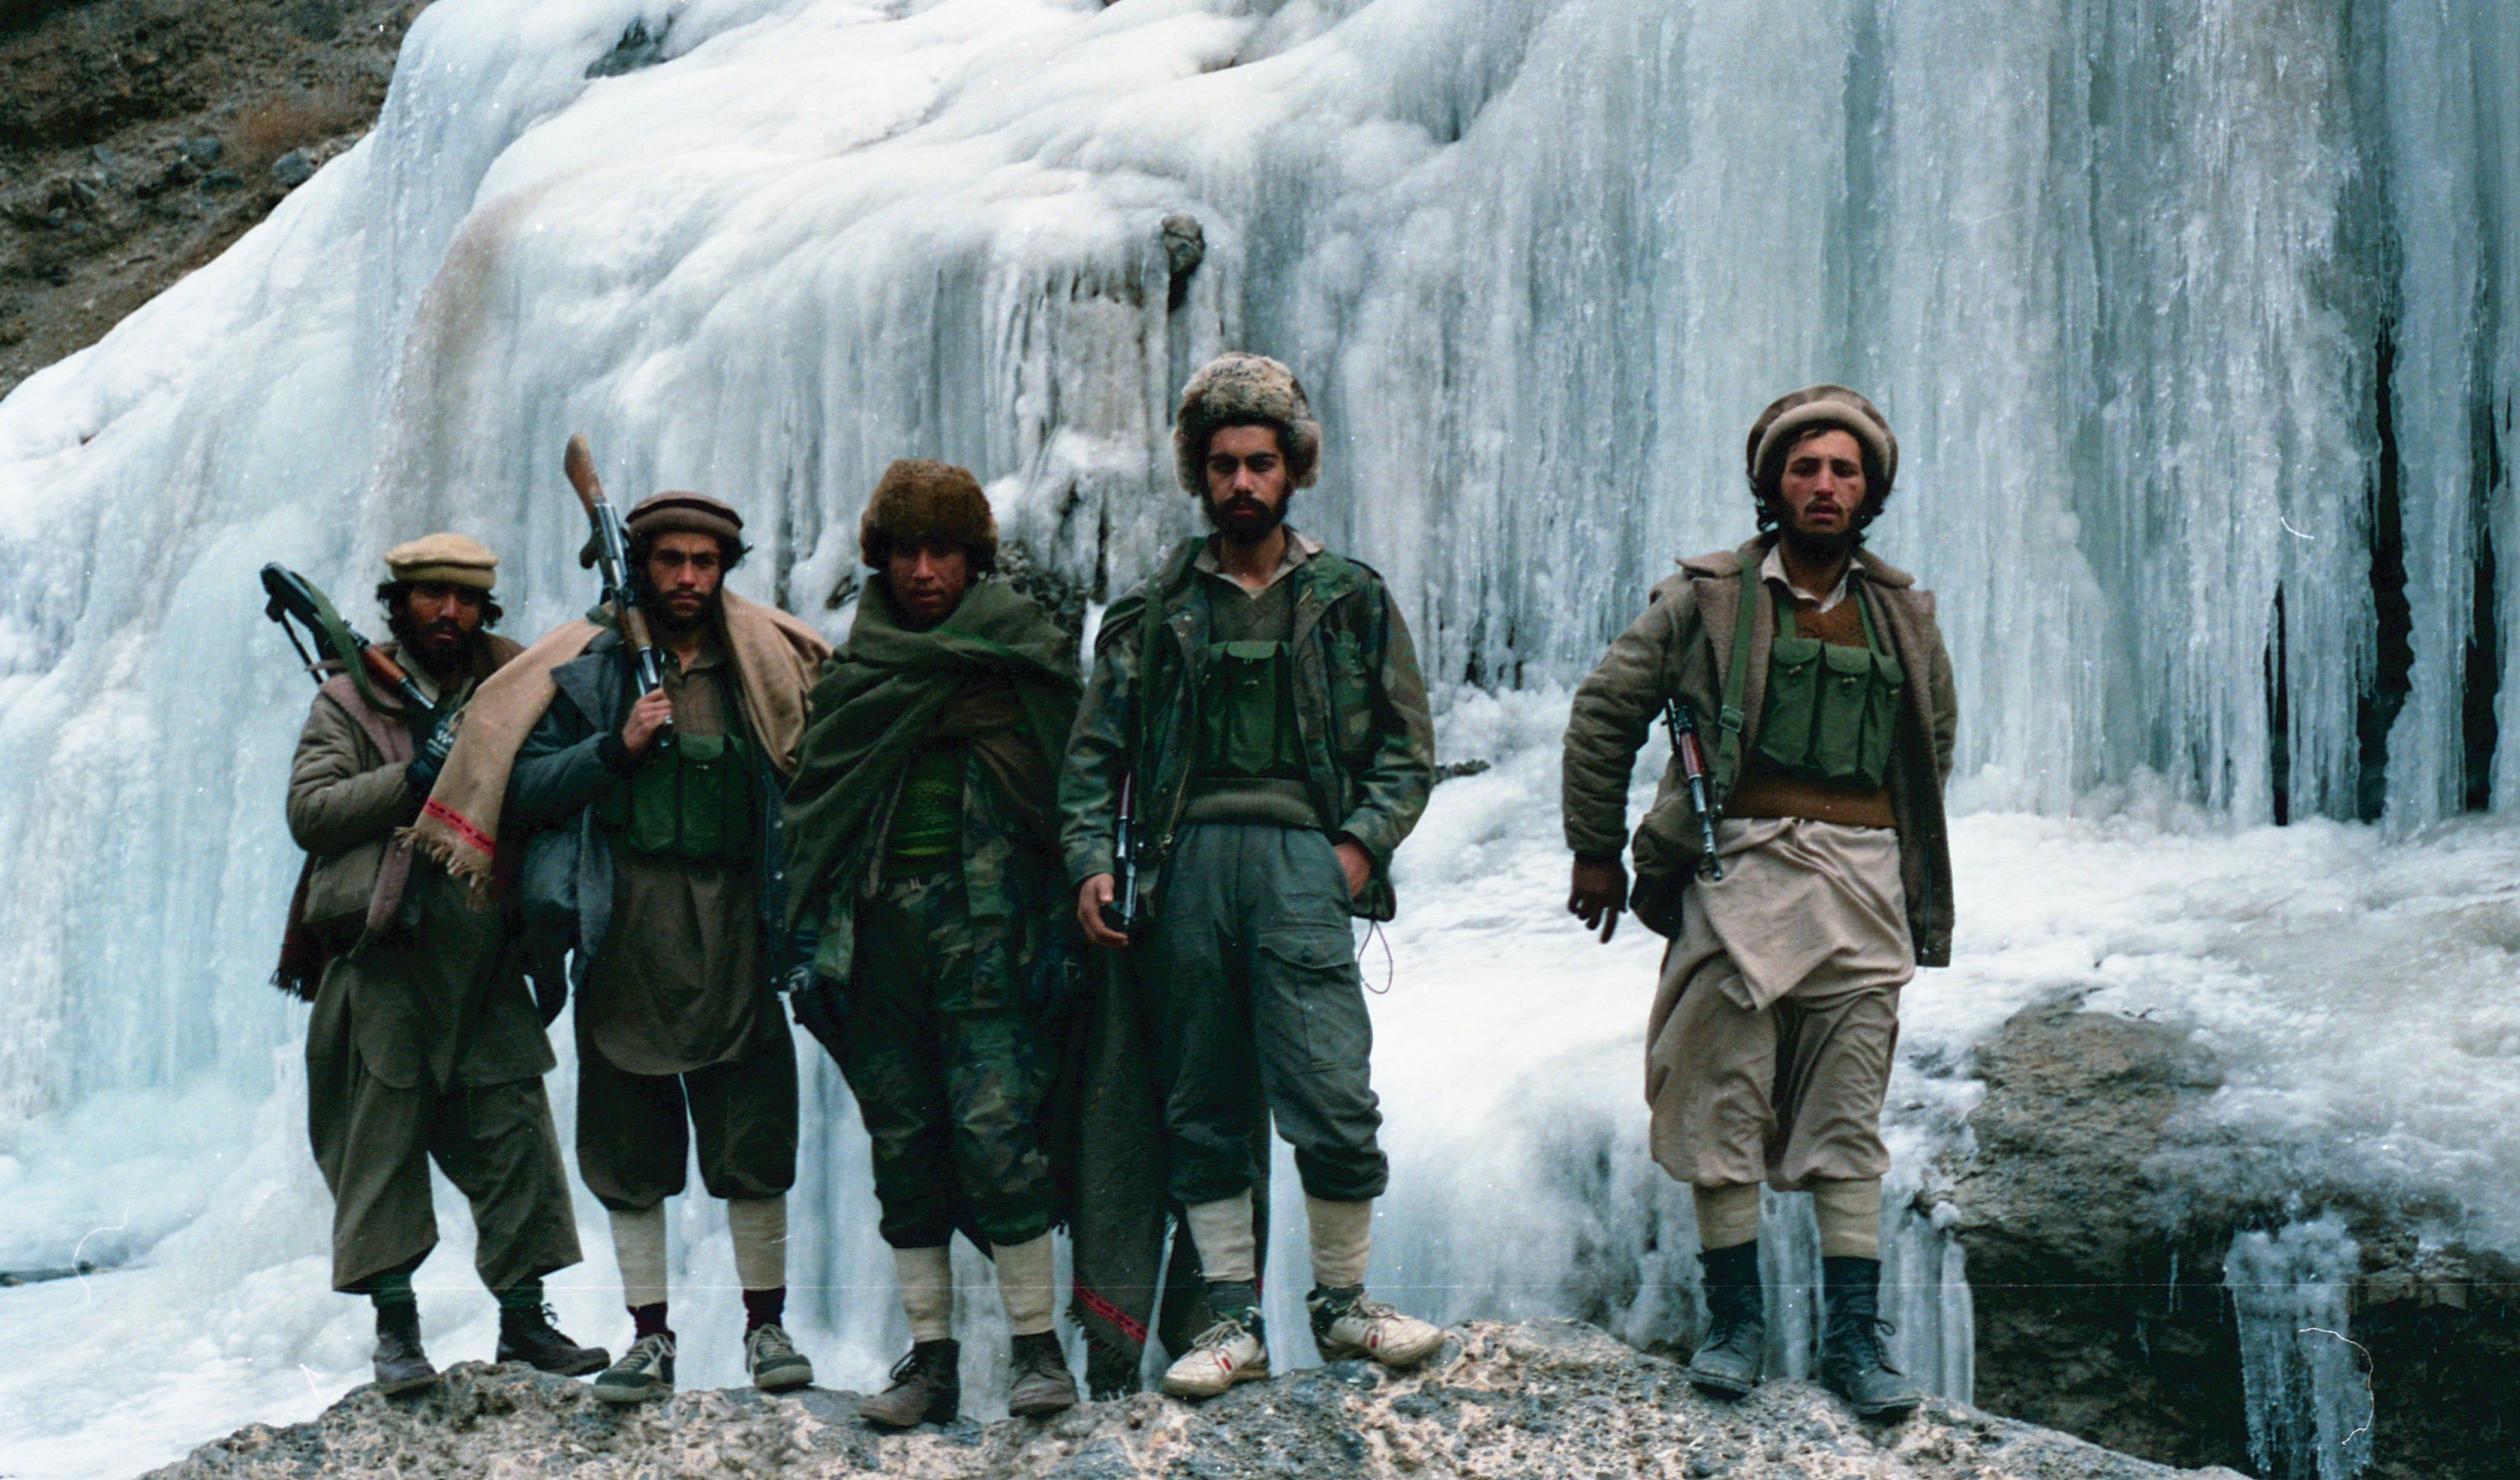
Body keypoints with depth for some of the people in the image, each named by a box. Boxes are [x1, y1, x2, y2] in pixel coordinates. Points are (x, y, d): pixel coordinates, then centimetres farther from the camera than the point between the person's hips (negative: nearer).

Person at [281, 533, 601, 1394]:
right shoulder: (351, 700, 5)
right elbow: (309, 811, -6)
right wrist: (412, 776, -16)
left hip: (483, 958, 3)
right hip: (380, 954, -2)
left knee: (515, 1135, 1)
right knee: (382, 1136, 0)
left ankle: (523, 1317, 10)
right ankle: (396, 1328, 9)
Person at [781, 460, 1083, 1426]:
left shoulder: (1026, 647, 7)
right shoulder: (853, 668, 15)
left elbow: (1066, 779, 4)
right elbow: (813, 798, 12)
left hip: (983, 916, -3)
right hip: (877, 917, 3)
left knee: (995, 1127, -10)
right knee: (902, 1141, 5)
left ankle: (1038, 1345, 1)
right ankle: (931, 1356, 12)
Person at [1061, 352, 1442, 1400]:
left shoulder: (1351, 603, 12)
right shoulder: (1156, 613, 14)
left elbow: (1408, 747, 10)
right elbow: (1093, 752, 13)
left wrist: (1362, 844, -4)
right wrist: (1091, 862, -1)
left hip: (1300, 857, -2)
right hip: (1184, 862, 2)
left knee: (1332, 1095, -9)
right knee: (1201, 1107, 4)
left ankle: (1341, 1302, 9)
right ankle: (1233, 1321, 13)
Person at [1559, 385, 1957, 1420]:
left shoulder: (1903, 616, 12)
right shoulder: (1707, 598, 1)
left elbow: (1935, 742, 25)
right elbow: (1604, 714, 5)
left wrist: (1917, 881, 22)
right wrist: (1596, 851, 5)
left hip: (1862, 886, 3)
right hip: (1740, 877, -2)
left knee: (1849, 1127, 4)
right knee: (1722, 1110, 1)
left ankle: (1853, 1335, 10)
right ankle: (1734, 1317, 14)